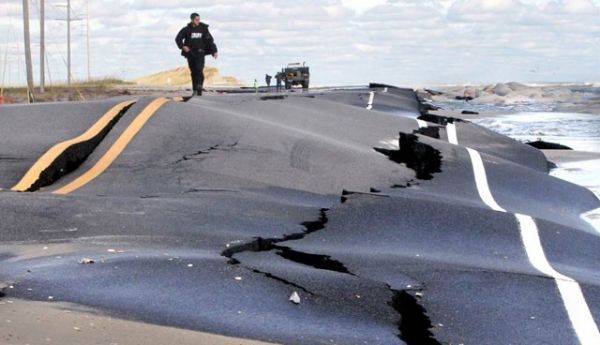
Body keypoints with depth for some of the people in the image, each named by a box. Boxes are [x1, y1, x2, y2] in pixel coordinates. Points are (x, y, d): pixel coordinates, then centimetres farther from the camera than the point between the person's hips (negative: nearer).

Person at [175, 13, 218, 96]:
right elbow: (178, 38, 4)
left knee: (199, 69, -20)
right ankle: (195, 90, 11)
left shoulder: (203, 28, 1)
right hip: (190, 54, 1)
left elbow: (210, 40, 4)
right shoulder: (187, 29, 0)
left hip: (200, 53, -1)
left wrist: (214, 51, -4)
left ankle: (199, 86, -25)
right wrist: (182, 46, -14)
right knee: (193, 72, 5)